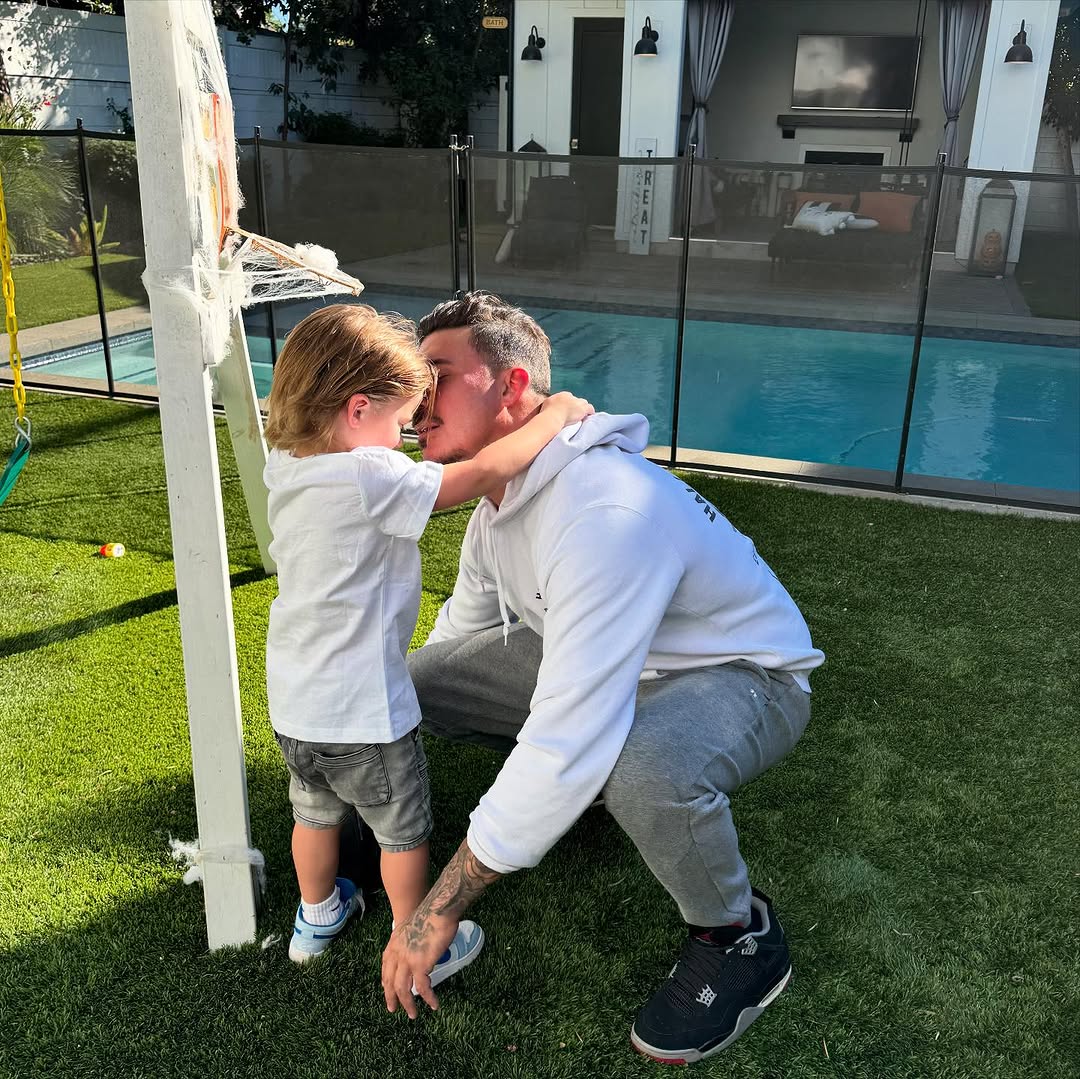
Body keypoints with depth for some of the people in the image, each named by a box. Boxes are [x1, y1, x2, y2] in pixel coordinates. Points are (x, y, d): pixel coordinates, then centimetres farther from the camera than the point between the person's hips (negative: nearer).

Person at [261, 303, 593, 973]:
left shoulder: (287, 468, -4)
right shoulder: (370, 478, -28)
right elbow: (487, 471, -28)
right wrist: (557, 415, -14)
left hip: (294, 703, 8)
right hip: (363, 713, -7)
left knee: (316, 813, 30)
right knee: (404, 831, 17)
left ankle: (317, 918, 52)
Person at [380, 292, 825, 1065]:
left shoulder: (605, 511, -36)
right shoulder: (502, 499, -5)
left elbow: (565, 746, -39)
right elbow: (463, 628, 13)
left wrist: (438, 911, -32)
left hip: (745, 676, -8)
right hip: (613, 663, 8)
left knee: (641, 765, -43)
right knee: (421, 674, -2)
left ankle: (739, 937, -10)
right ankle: (577, 788, 20)